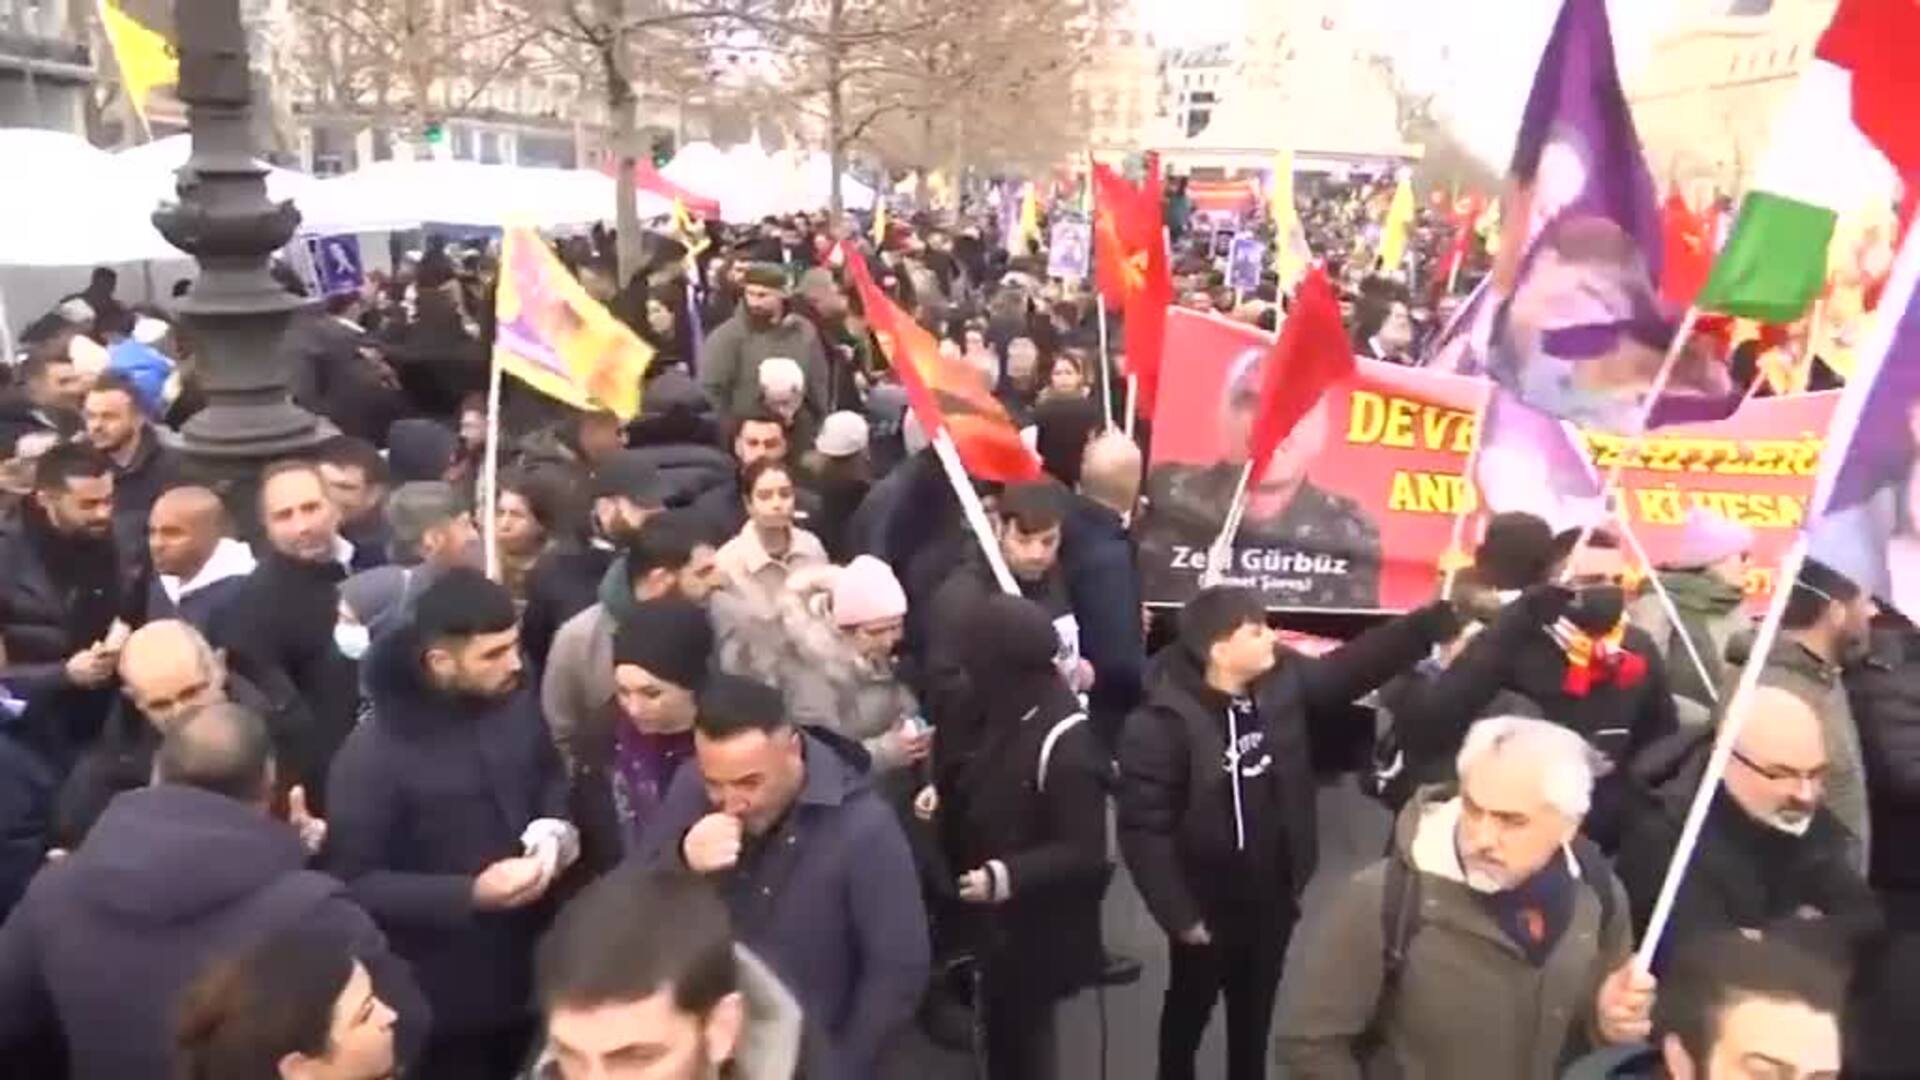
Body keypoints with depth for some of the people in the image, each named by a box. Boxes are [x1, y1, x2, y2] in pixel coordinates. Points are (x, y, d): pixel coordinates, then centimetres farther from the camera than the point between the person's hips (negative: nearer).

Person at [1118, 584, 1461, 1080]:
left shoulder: (1285, 681, -8)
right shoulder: (1162, 723, -26)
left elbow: (1358, 664, -3)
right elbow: (1144, 828, -23)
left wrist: (1440, 615, -11)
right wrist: (1178, 913, -20)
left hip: (1273, 895, 5)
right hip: (1207, 903, -5)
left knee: (1255, 1012, 25)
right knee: (1190, 1009, 20)